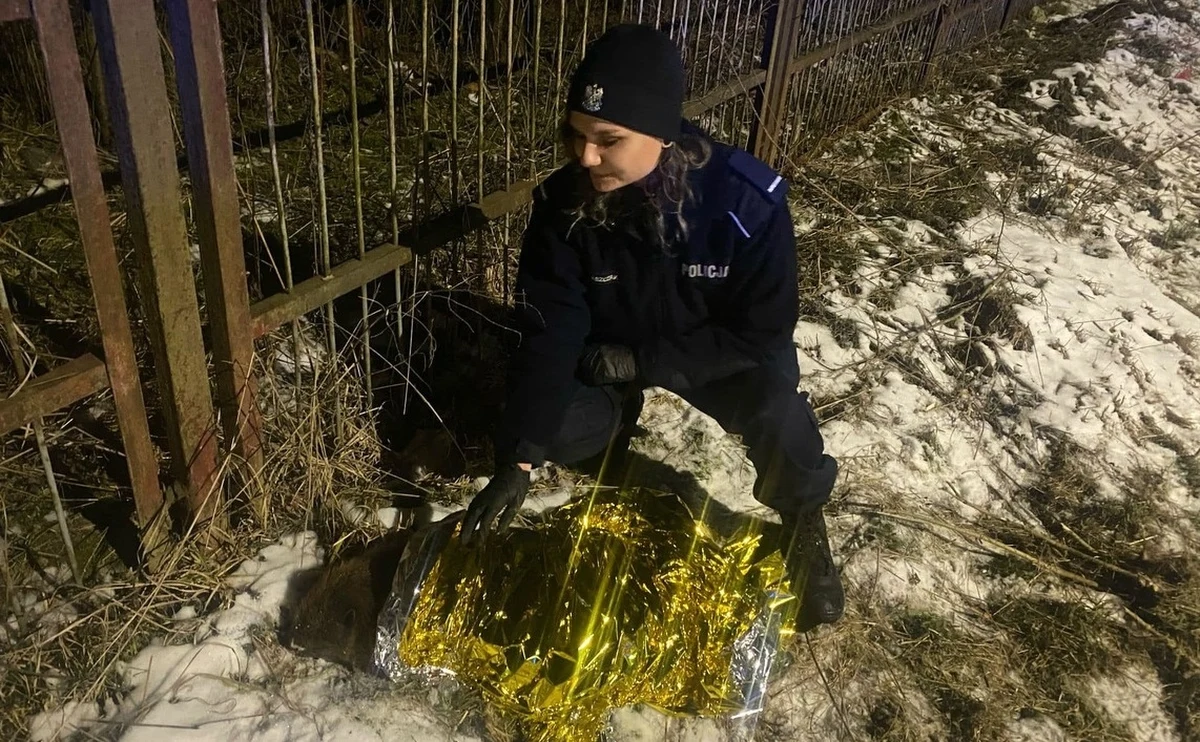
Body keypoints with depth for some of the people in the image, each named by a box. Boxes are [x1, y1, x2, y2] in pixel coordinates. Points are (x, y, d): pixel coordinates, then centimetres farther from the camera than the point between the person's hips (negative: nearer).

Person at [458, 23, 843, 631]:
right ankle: (619, 422, 18)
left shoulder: (746, 199, -31)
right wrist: (517, 463, -28)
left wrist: (640, 361, -26)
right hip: (610, 358, 3)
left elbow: (764, 330, -23)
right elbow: (548, 337, -21)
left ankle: (804, 521, 2)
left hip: (725, 354, -2)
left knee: (777, 416, -31)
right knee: (551, 432, -19)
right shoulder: (563, 204, -23)